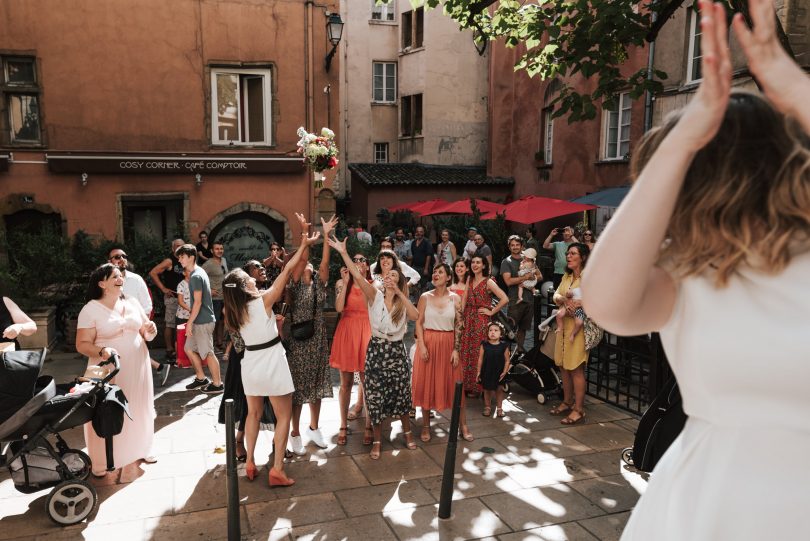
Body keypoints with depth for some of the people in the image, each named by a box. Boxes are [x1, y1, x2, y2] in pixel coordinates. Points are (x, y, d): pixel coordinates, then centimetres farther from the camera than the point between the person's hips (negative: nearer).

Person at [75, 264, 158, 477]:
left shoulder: (132, 303, 7)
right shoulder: (91, 309, -8)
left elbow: (144, 333, 16)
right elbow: (82, 345, -9)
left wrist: (150, 331, -7)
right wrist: (101, 351, -28)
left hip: (137, 367, 5)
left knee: (139, 409, 13)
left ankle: (142, 449, 31)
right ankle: (100, 462, 14)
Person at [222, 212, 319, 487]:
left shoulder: (232, 310, -1)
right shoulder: (264, 300, -15)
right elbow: (286, 271, -13)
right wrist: (304, 243, -9)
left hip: (250, 363, 6)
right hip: (272, 363, -5)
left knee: (253, 413, 22)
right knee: (284, 417, 5)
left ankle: (250, 463, 25)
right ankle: (277, 470, 1)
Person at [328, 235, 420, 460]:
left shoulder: (403, 303, 4)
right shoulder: (375, 296, -2)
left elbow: (415, 316, -17)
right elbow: (358, 277, -17)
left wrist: (400, 294, -16)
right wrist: (343, 253, -24)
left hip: (397, 350, 1)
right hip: (376, 350, -1)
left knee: (401, 394, 11)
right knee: (375, 396, 2)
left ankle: (407, 432, 33)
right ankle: (377, 440, 18)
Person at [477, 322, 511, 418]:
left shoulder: (504, 346, -10)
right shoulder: (484, 345, -8)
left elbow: (507, 360, -5)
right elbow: (480, 359, -2)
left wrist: (504, 371, -12)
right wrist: (479, 372, -1)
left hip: (498, 373, -1)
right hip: (486, 372, 1)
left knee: (499, 390, 10)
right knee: (487, 390, 12)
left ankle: (499, 408, 25)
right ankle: (487, 407, 28)